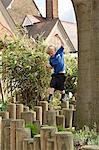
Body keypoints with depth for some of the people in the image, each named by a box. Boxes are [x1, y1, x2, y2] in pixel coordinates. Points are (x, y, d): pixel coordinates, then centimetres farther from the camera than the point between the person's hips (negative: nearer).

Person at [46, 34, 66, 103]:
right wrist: (48, 66, -4)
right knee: (52, 85, -12)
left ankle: (63, 96, 27)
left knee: (61, 87, 3)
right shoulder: (51, 59, 8)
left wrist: (59, 38, -20)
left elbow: (62, 45, -10)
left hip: (61, 73, -3)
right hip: (55, 74, 4)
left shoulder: (60, 52, -3)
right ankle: (50, 96, -9)